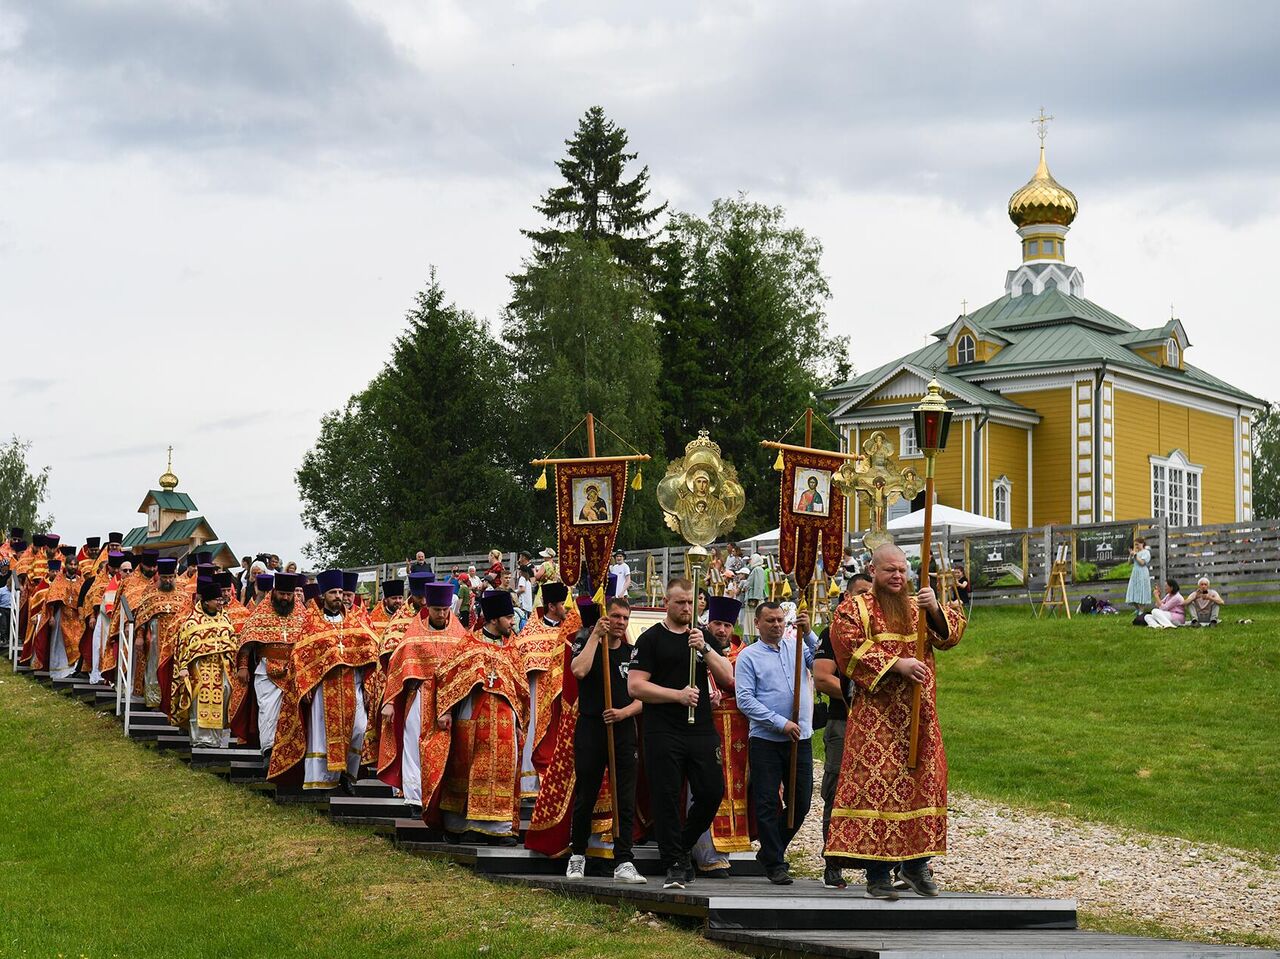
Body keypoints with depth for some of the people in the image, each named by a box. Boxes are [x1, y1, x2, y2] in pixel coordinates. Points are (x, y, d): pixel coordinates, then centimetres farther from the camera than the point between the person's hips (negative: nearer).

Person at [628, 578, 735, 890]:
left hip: (702, 731, 4)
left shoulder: (704, 636, 14)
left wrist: (705, 649, -9)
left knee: (712, 793, 1)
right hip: (663, 733, -4)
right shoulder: (651, 639, 1)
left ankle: (682, 846, 23)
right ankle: (675, 866, 3)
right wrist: (678, 695, -14)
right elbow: (635, 687, -7)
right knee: (666, 799, -3)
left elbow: (728, 678, 5)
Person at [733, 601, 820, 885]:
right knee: (768, 804, -1)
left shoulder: (798, 647, 12)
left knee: (800, 803, 7)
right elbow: (745, 700, -8)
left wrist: (808, 632, -18)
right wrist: (781, 723, -15)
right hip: (765, 741, -4)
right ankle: (775, 864, 9)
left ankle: (770, 852, 25)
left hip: (801, 739, 4)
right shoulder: (748, 656, 1)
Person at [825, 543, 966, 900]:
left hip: (920, 716, 5)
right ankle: (877, 875, -8)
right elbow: (851, 649, -12)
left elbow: (951, 634, 5)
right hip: (875, 717, -5)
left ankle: (916, 864, 21)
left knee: (924, 782, 6)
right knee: (876, 784, -9)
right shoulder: (853, 609, 3)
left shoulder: (918, 606, 17)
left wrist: (936, 610, -15)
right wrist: (896, 664, -20)